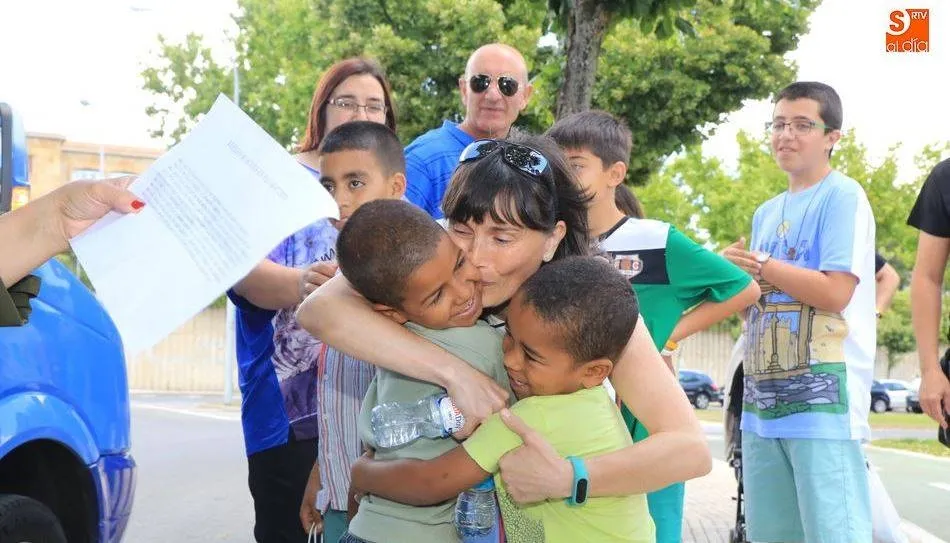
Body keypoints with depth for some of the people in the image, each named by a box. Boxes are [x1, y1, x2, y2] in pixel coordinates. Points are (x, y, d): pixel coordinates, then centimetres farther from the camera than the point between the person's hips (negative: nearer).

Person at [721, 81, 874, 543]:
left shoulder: (843, 196, -5)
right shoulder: (766, 213, 18)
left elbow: (834, 293, -15)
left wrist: (757, 265, -7)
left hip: (824, 399, -8)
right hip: (764, 400, 8)